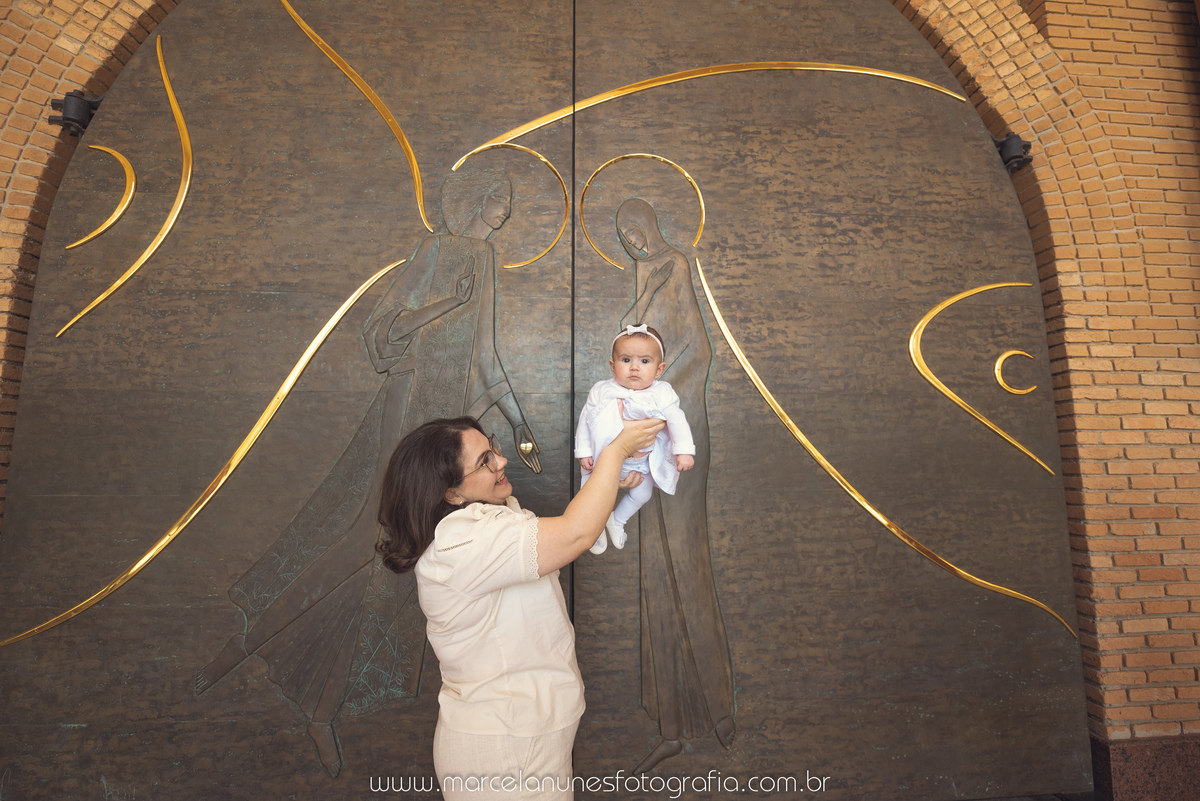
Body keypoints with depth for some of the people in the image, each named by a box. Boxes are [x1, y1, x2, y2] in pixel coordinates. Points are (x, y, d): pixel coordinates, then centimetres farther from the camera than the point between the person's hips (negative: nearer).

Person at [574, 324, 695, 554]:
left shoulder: (661, 393, -16)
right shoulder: (601, 391, -15)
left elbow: (677, 421, -14)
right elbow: (585, 420, -8)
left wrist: (684, 451, -23)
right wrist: (584, 451, -10)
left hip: (642, 463, 1)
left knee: (642, 494, 14)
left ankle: (617, 520, 43)